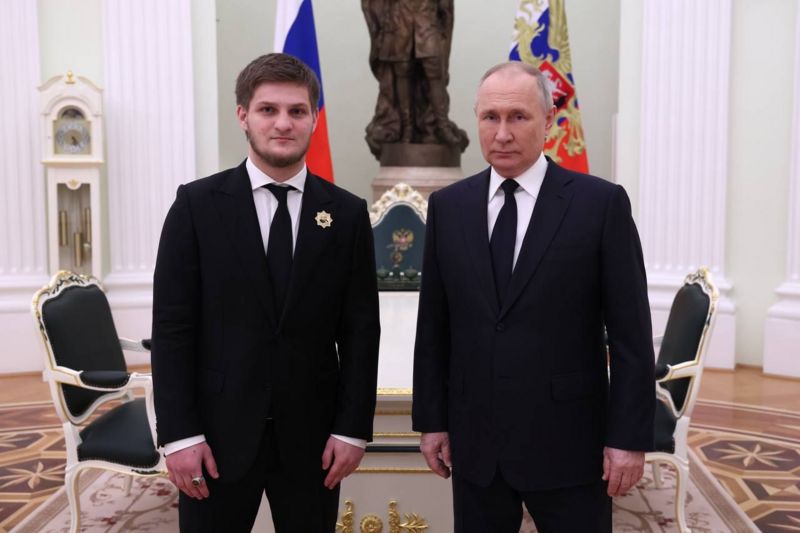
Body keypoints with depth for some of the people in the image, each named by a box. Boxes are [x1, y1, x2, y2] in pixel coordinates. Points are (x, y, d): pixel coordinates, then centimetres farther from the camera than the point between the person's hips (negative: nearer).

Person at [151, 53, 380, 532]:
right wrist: (179, 433, -8)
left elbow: (360, 331, 1)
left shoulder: (347, 213, 1)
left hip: (312, 433, 1)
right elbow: (172, 326, -4)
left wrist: (352, 428, -3)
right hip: (219, 431, -1)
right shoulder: (197, 205, -3)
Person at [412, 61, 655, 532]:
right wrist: (431, 419, 5)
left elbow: (631, 333, -6)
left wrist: (630, 436, -7)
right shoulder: (447, 206, 3)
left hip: (567, 439, -2)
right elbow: (433, 325, 5)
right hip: (474, 440, 3)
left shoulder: (601, 202, -6)